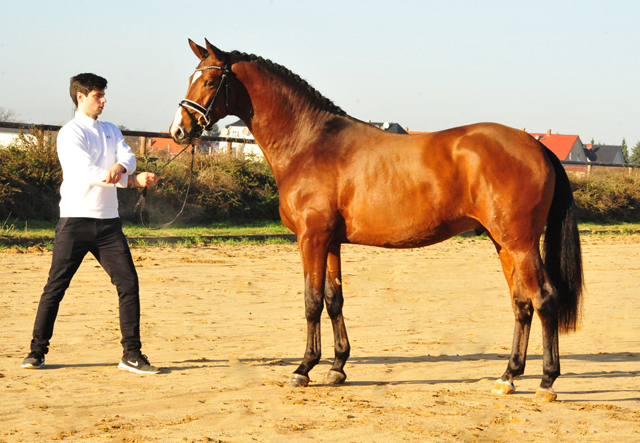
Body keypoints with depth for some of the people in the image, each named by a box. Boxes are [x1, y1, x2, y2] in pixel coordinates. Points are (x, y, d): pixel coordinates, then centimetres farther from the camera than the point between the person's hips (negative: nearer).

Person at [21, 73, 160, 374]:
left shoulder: (111, 131, 17)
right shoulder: (70, 133, -4)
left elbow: (129, 158, -1)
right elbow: (86, 172, -17)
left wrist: (120, 167, -26)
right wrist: (134, 180, -18)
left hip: (108, 221, 5)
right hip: (76, 219, -5)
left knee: (128, 282, -2)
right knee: (56, 286, -1)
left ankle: (132, 354, 3)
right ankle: (37, 351, 9)